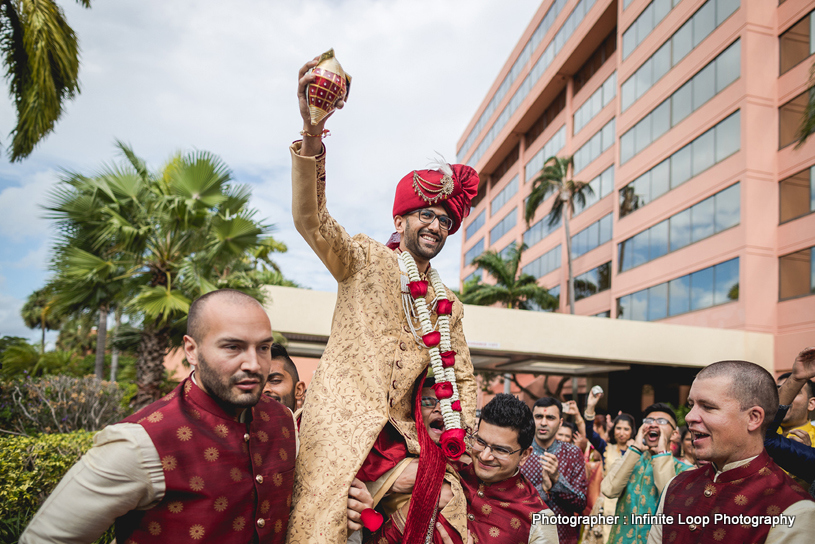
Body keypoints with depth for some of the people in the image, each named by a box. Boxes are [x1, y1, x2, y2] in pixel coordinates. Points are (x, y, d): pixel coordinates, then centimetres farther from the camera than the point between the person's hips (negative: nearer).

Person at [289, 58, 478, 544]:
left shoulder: (449, 303, 17)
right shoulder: (366, 260, 1)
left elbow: (462, 377, 22)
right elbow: (310, 219, -17)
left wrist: (465, 440, 7)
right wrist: (312, 132, -31)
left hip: (402, 438, 5)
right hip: (340, 430, -5)